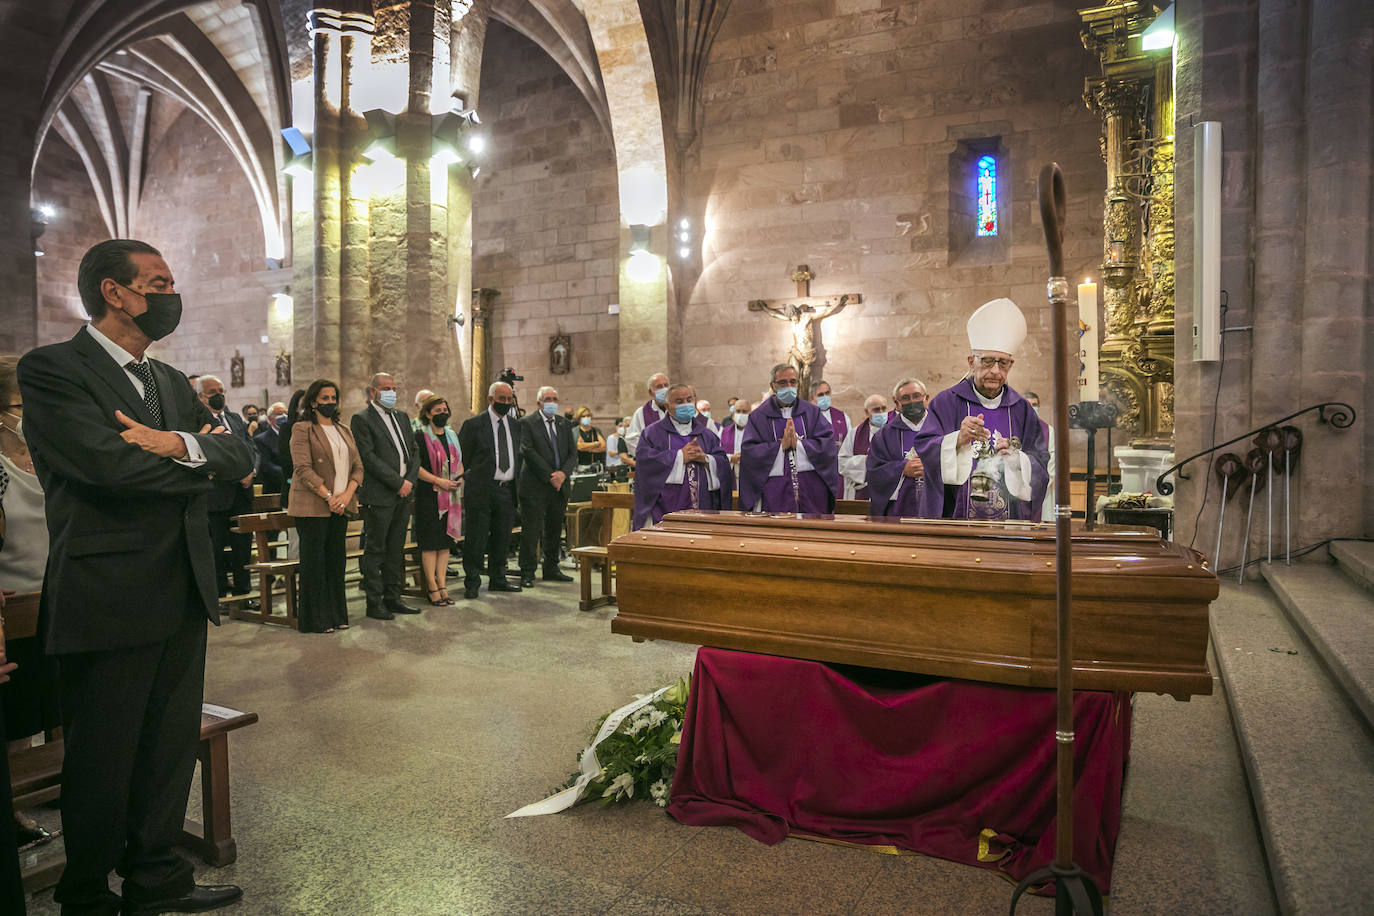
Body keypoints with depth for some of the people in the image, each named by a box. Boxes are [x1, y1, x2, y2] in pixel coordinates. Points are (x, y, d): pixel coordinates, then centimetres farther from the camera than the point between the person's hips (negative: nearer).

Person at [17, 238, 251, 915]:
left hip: (182, 597, 7)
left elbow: (242, 454, 4)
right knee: (102, 760, 10)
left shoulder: (172, 382, 15)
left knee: (172, 749, 17)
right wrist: (199, 461, -7)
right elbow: (108, 462, -23)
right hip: (108, 600, -7)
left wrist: (180, 444, -16)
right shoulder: (52, 369, -8)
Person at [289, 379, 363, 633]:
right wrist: (328, 497, -17)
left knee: (336, 560, 9)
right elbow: (303, 468, -12)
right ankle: (316, 620, 8)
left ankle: (337, 616, 17)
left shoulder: (344, 431, 17)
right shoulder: (302, 429, -2)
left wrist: (348, 493, -6)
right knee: (314, 562, -1)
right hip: (313, 506, -6)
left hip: (341, 505, 6)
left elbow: (358, 466, 11)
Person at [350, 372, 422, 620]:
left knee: (396, 550, 12)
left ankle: (392, 598, 21)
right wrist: (398, 483, -15)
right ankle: (374, 603, 9)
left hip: (404, 495, 7)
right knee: (375, 550, 1)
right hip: (379, 496, -7)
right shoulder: (361, 419, -5)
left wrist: (409, 481, -1)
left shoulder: (402, 417, 16)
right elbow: (369, 457, -14)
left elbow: (415, 452, 15)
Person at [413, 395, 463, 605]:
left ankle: (442, 584, 14)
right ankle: (433, 587, 4)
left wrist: (459, 477, 2)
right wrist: (437, 480, -18)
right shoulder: (420, 436, -6)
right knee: (430, 542, -3)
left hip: (451, 495, 6)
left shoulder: (453, 435, 13)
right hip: (429, 495, -6)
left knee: (446, 540, 7)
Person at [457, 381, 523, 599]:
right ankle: (472, 583, 11)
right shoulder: (473, 424, -4)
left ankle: (497, 579, 24)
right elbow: (460, 457, -1)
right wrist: (467, 480, -1)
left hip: (507, 491, 5)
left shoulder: (515, 425, 12)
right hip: (482, 490, -5)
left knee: (502, 538, 12)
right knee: (476, 538, 0)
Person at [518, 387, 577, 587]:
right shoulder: (527, 422, -3)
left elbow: (573, 453, 9)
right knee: (531, 531, -3)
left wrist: (563, 473, -10)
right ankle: (527, 573, 5)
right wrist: (549, 476, -15)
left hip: (560, 486, 6)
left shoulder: (564, 424, 14)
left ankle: (551, 569, 24)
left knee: (554, 530, 13)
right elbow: (528, 452, -12)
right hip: (535, 487, -5)